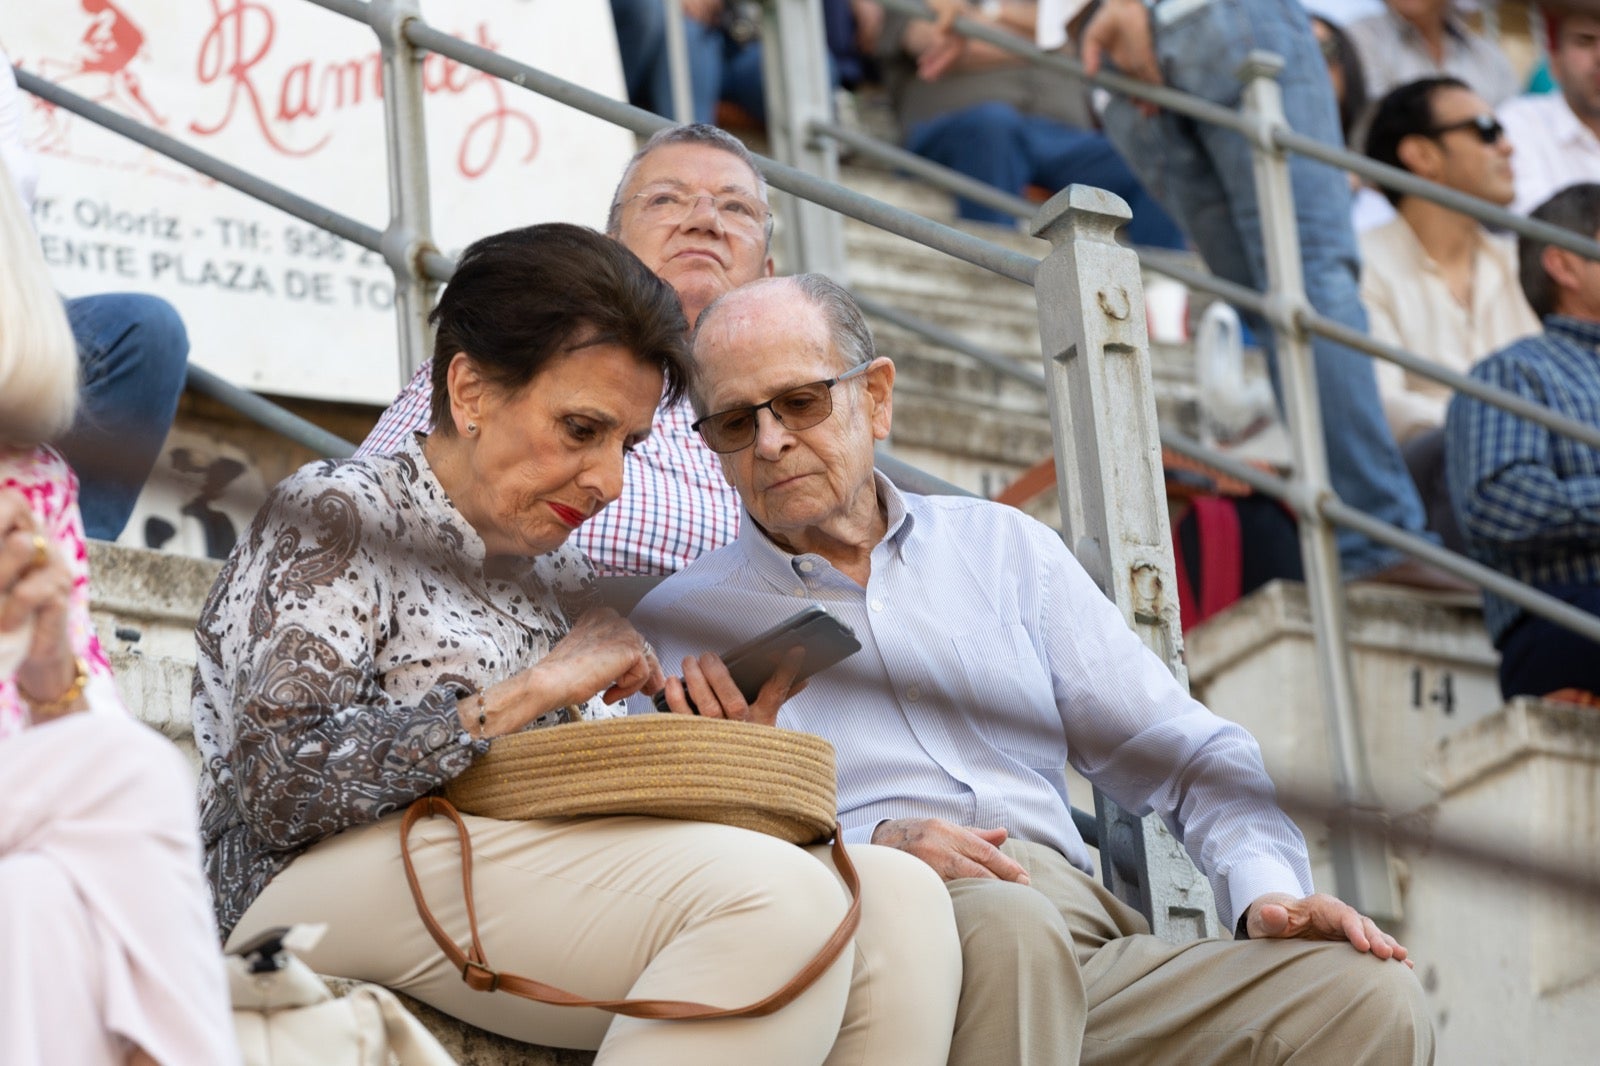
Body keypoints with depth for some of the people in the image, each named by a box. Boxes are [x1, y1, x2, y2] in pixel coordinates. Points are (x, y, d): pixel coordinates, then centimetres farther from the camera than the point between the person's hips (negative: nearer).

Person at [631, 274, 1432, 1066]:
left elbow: (1187, 755, 20)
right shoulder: (674, 624, 14)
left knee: (1371, 1001, -22)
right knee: (1005, 923, -39)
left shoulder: (1003, 548, 24)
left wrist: (1267, 888, 1)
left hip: (1086, 952, 3)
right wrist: (867, 850, -16)